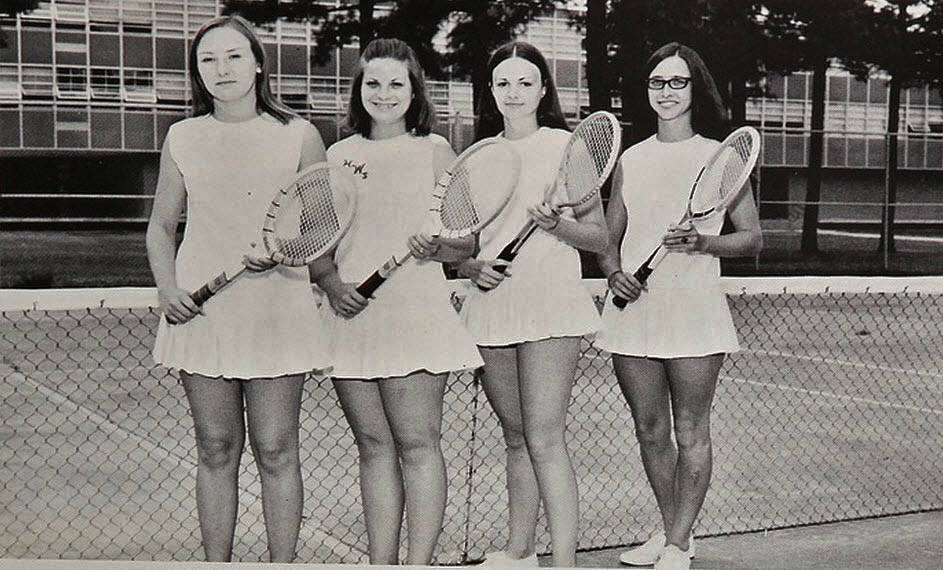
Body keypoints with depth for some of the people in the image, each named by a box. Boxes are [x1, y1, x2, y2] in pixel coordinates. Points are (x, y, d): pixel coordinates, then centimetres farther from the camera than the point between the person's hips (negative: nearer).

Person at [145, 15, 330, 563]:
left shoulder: (298, 134, 4)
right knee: (216, 450, 7)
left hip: (277, 309, -1)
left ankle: (283, 563, 11)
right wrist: (167, 286, -2)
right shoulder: (184, 137, 8)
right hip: (201, 309, 2)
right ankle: (217, 564, 17)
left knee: (276, 450, 0)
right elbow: (161, 226, 15)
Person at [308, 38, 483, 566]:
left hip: (414, 311, -3)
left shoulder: (435, 151, 5)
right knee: (374, 445, 7)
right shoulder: (339, 155, 14)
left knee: (417, 442, -7)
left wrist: (437, 247, -18)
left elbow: (467, 241, 3)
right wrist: (333, 283, -4)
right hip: (350, 315, 4)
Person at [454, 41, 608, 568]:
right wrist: (471, 266, -4)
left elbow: (600, 236, 2)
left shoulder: (564, 145, 2)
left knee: (544, 438, -12)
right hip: (490, 304, 5)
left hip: (550, 305, -4)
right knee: (516, 436, 12)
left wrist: (556, 223, -17)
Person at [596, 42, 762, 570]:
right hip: (633, 307, 4)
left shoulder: (719, 156, 3)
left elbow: (753, 238, 3)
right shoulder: (631, 159, 13)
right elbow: (608, 237, 18)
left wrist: (702, 242, -15)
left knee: (690, 432, -2)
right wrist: (614, 270, -3)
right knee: (649, 429, 9)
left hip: (694, 306, -4)